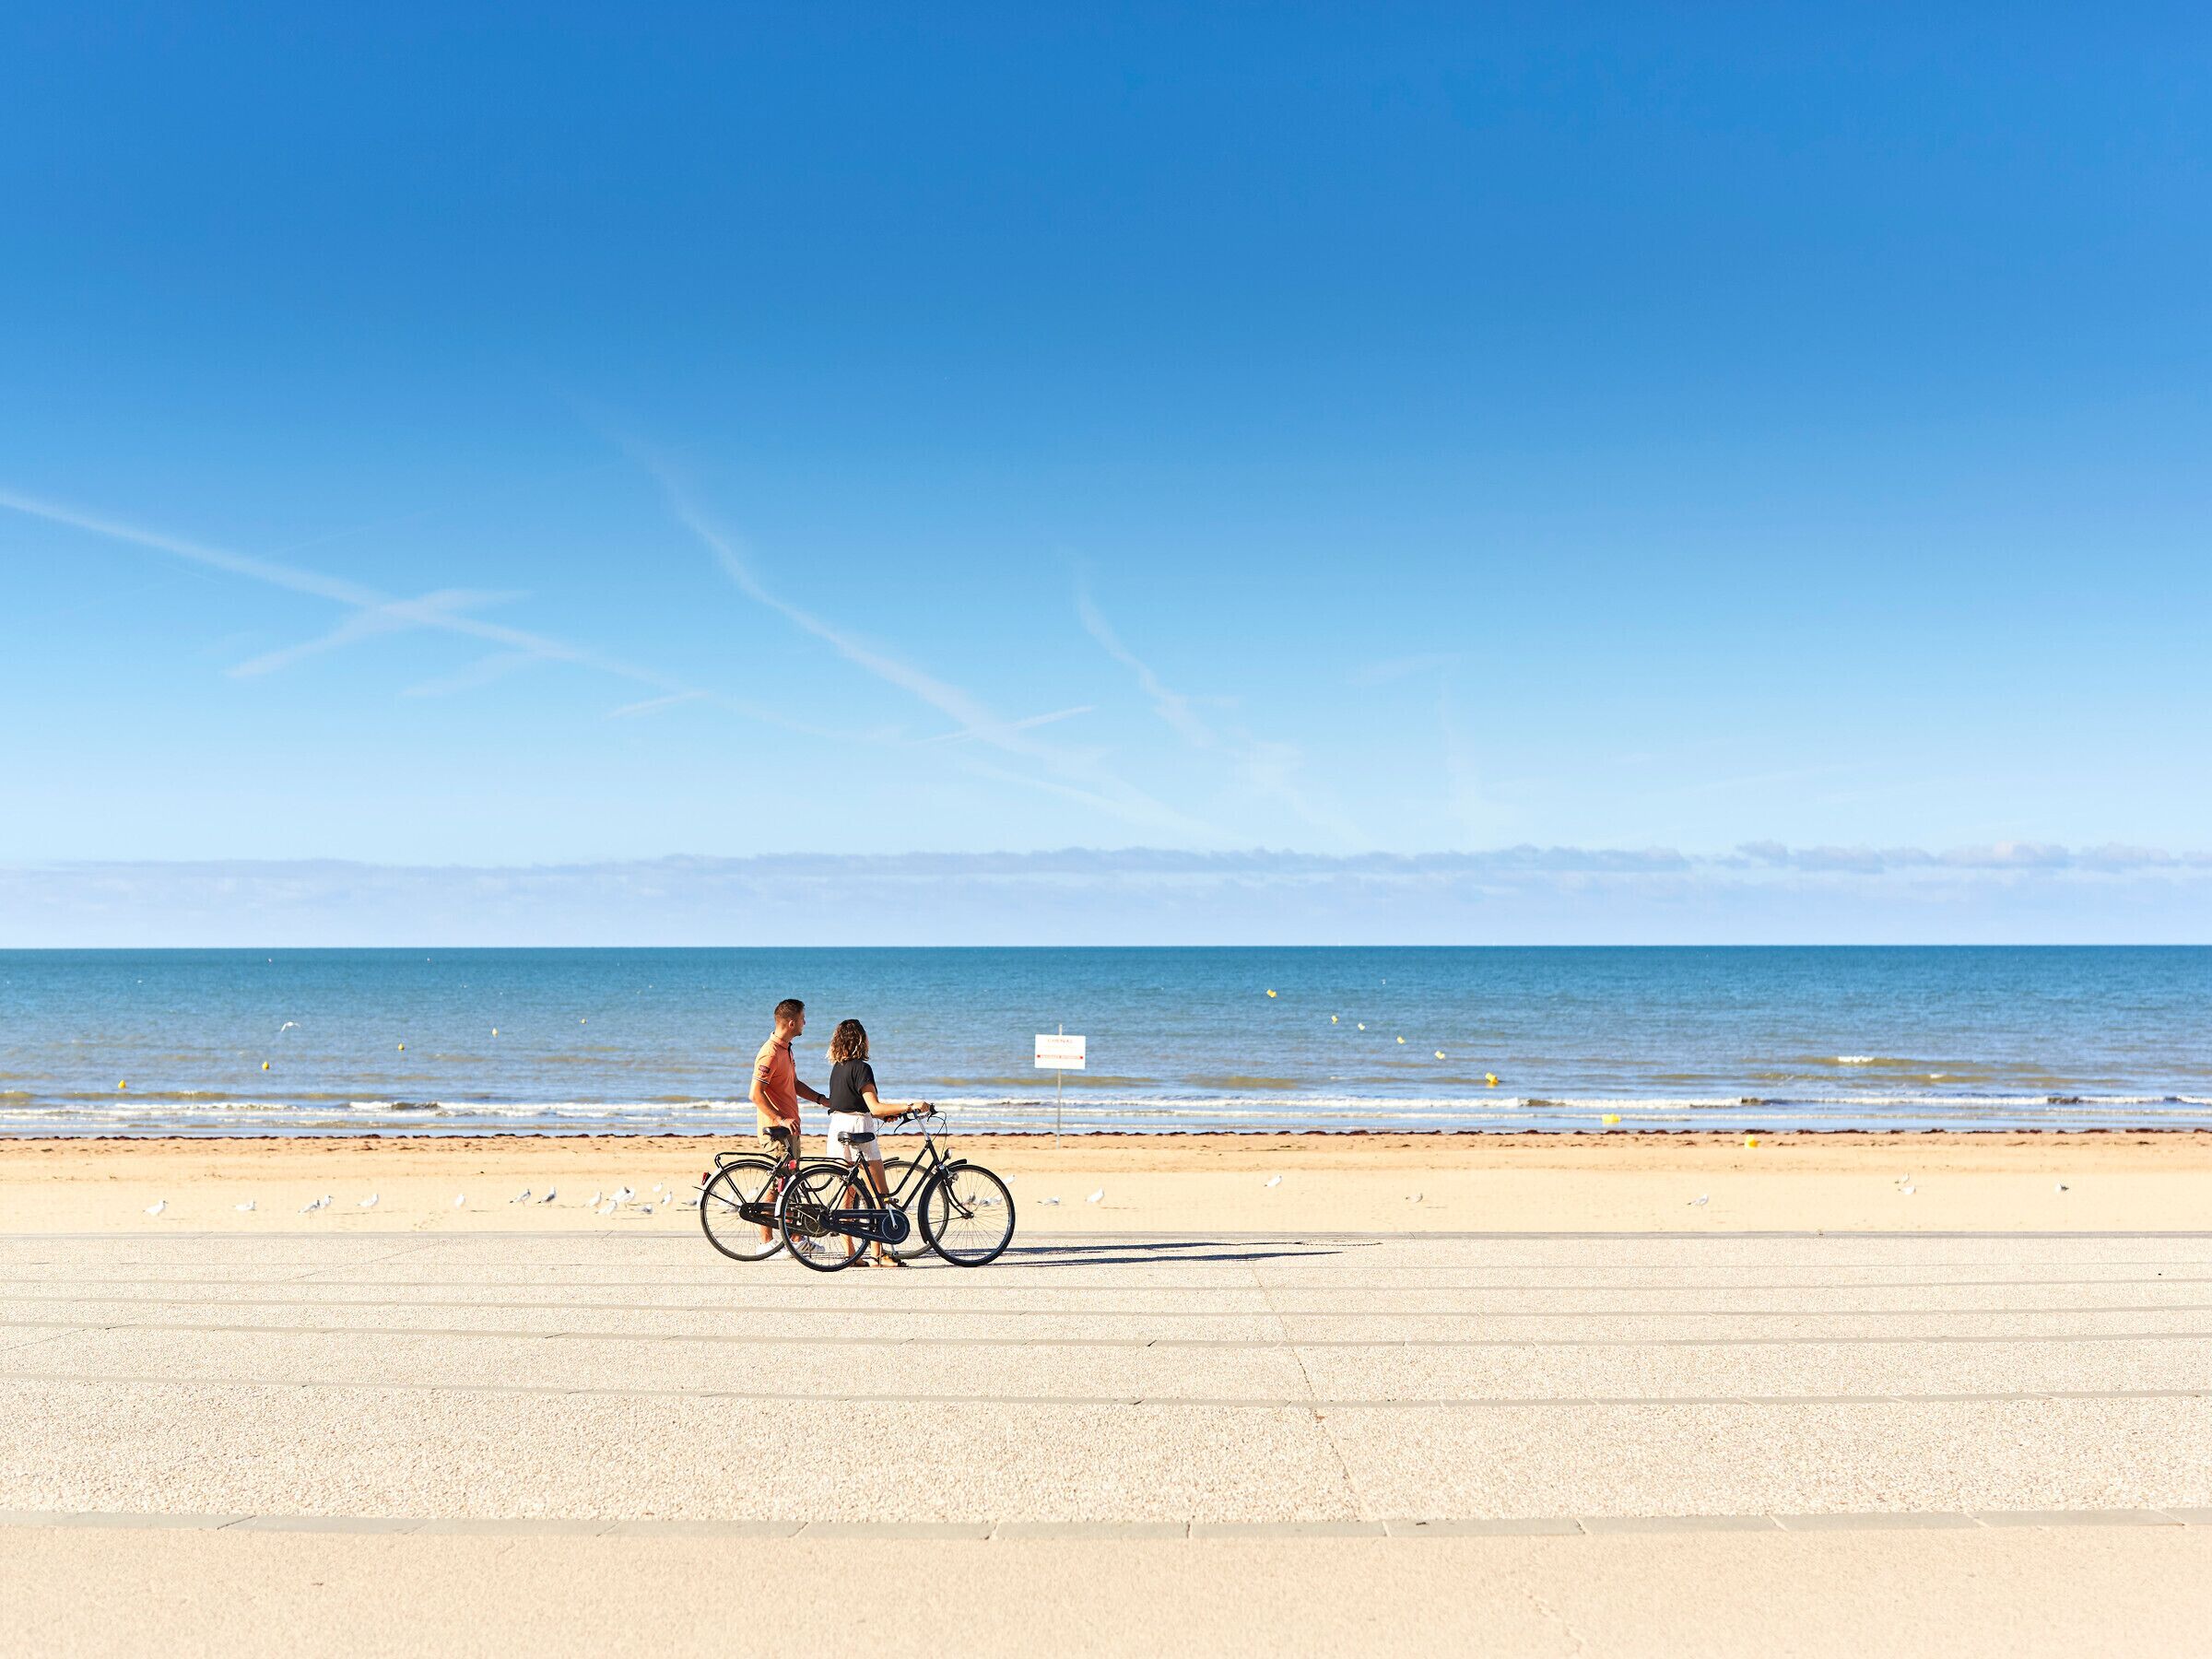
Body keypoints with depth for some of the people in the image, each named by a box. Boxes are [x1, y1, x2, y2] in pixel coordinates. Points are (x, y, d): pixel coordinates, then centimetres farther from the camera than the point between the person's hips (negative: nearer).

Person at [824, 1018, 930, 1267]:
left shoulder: (837, 1068, 11)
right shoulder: (861, 1068, -13)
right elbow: (875, 1108, -20)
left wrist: (886, 1114, 20)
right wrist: (910, 1106, -20)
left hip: (837, 1129, 8)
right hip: (858, 1131, -8)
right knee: (880, 1194, -1)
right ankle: (879, 1253, -4)